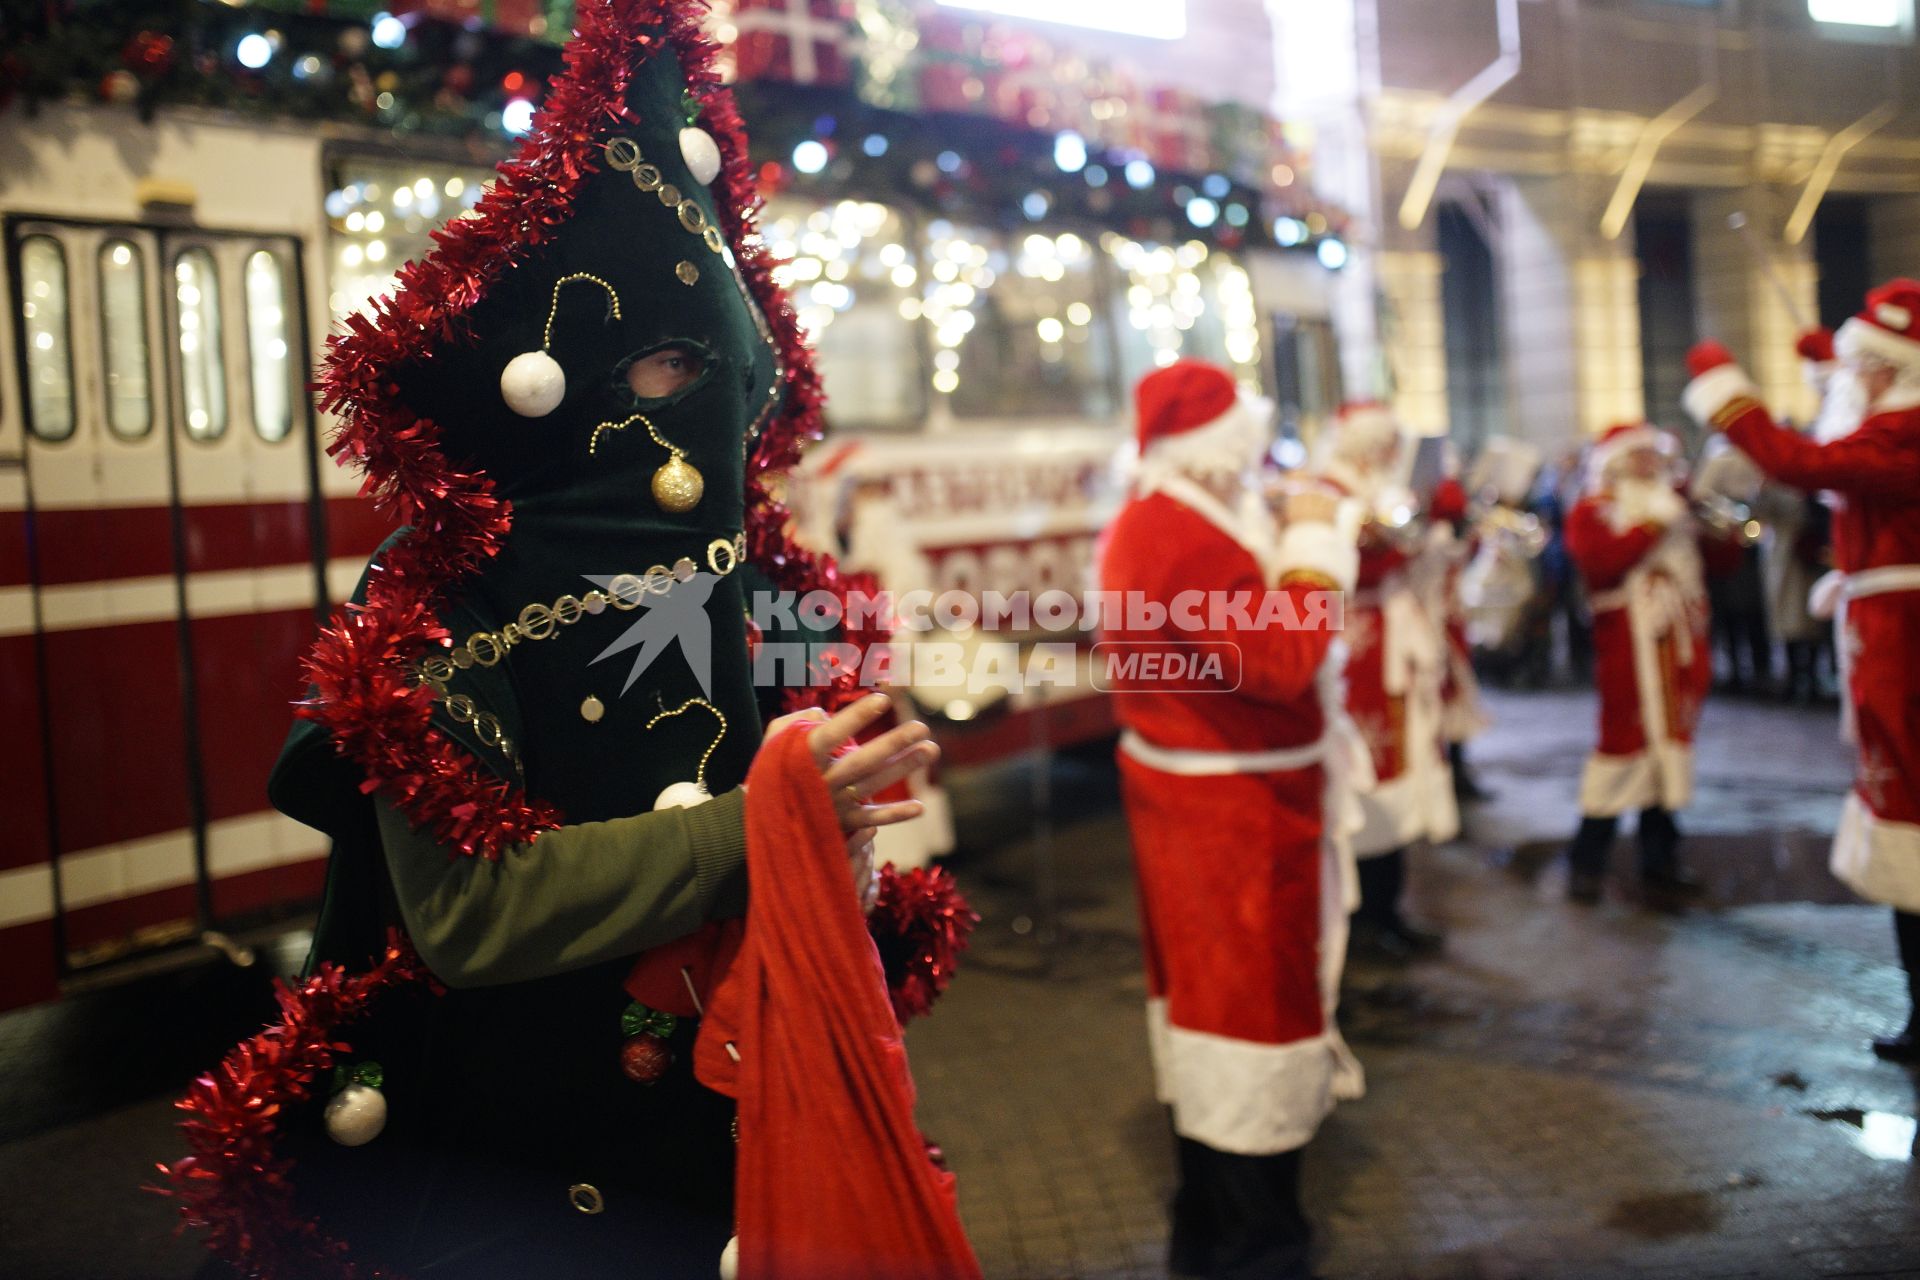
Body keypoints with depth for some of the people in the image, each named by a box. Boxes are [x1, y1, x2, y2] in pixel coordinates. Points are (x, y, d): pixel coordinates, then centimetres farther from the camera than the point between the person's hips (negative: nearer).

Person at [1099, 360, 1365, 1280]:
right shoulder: (1189, 540, -25)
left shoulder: (1155, 521, 10)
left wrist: (1293, 545, 5)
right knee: (1253, 996, -1)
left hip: (1200, 797, 11)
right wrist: (1315, 546, -20)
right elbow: (1285, 659, -29)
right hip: (1239, 807, -11)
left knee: (1213, 990, 18)